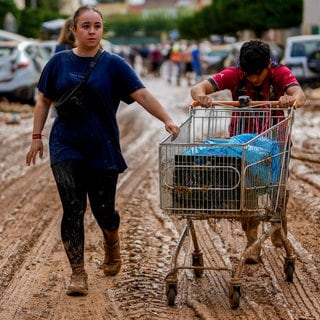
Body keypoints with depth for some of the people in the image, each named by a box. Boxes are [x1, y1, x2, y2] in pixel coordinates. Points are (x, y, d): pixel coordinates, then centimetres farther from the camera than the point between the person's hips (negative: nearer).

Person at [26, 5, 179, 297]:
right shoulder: (59, 62, 2)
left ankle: (112, 246, 41)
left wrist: (167, 120, -22)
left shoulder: (113, 64, -3)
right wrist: (37, 136, 6)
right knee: (73, 209, -7)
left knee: (103, 208, 7)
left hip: (102, 150, 0)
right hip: (66, 149, 1)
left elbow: (142, 94, -10)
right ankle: (78, 274, 1)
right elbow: (44, 101, 11)